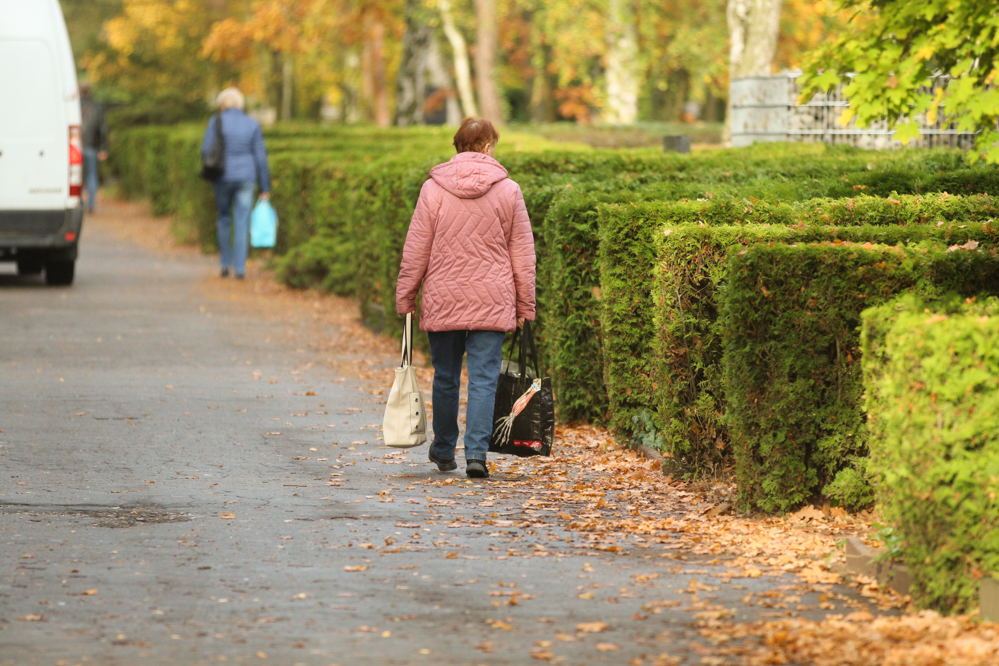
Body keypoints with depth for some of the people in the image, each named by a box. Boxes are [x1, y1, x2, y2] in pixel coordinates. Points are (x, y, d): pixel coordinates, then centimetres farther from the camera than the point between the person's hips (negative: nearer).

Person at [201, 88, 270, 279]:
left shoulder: (217, 122, -5)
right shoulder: (253, 125, 1)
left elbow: (206, 150, -8)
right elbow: (260, 157, 1)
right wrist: (265, 188, 6)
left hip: (223, 177, -1)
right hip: (246, 177, 1)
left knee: (224, 220, 19)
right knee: (242, 223, 4)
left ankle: (225, 263, 17)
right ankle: (240, 268, -1)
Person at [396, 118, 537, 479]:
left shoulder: (433, 189, -2)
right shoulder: (508, 191, -1)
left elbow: (416, 249, 0)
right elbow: (522, 253, 3)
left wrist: (405, 296, 8)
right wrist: (525, 304, 10)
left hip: (443, 300, 1)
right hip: (492, 301, -1)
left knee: (445, 377, 13)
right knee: (484, 378, -1)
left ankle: (444, 450, 26)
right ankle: (476, 453, -11)